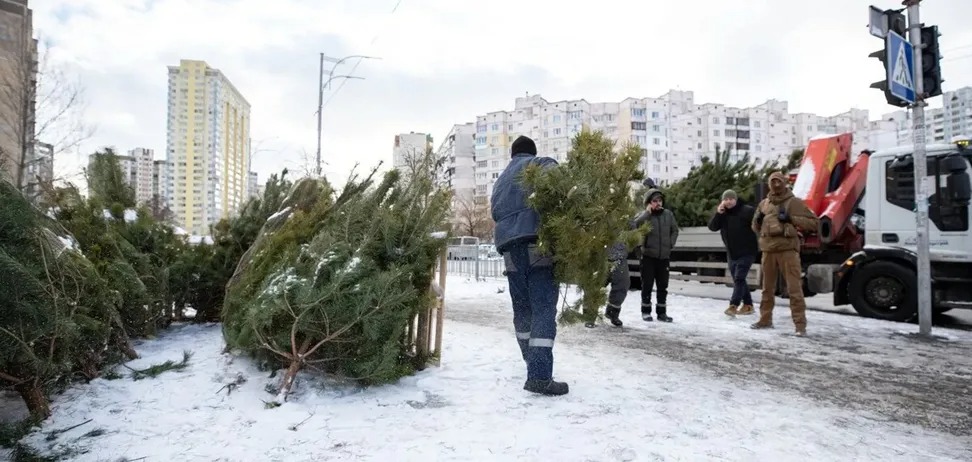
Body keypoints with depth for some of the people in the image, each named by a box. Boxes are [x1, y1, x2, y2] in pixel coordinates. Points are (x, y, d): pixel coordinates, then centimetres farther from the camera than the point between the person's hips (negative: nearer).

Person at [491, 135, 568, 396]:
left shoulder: (500, 180, 30)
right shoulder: (538, 164, 9)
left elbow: (496, 212, 23)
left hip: (509, 249, 6)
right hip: (537, 243, -6)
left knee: (522, 309, 14)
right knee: (544, 309, -8)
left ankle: (533, 364, 25)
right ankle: (539, 375, -14)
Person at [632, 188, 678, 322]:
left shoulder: (668, 214, 5)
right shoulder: (644, 215, -6)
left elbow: (675, 230, 15)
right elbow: (635, 225, -26)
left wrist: (670, 243, 3)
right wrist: (648, 212, -22)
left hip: (664, 256, 3)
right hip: (648, 255, -3)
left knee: (663, 285, 9)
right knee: (647, 284, 3)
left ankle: (661, 312, 19)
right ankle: (646, 310, 15)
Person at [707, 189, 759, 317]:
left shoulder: (747, 210, -11)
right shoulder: (722, 213, 5)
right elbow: (712, 227, -7)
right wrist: (718, 213, -19)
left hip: (746, 252, -6)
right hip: (732, 253, 7)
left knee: (739, 278, -12)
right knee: (738, 280, 13)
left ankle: (733, 306, -14)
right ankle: (748, 305, 25)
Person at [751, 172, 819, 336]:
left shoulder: (794, 202, 2)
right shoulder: (764, 204, 15)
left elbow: (814, 223, -1)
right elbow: (756, 228, 24)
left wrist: (791, 219, -13)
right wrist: (758, 220, 1)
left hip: (788, 250, -4)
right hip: (768, 250, 5)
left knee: (794, 289, -7)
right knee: (767, 288, 12)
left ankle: (800, 325, -4)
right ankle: (765, 319, 22)